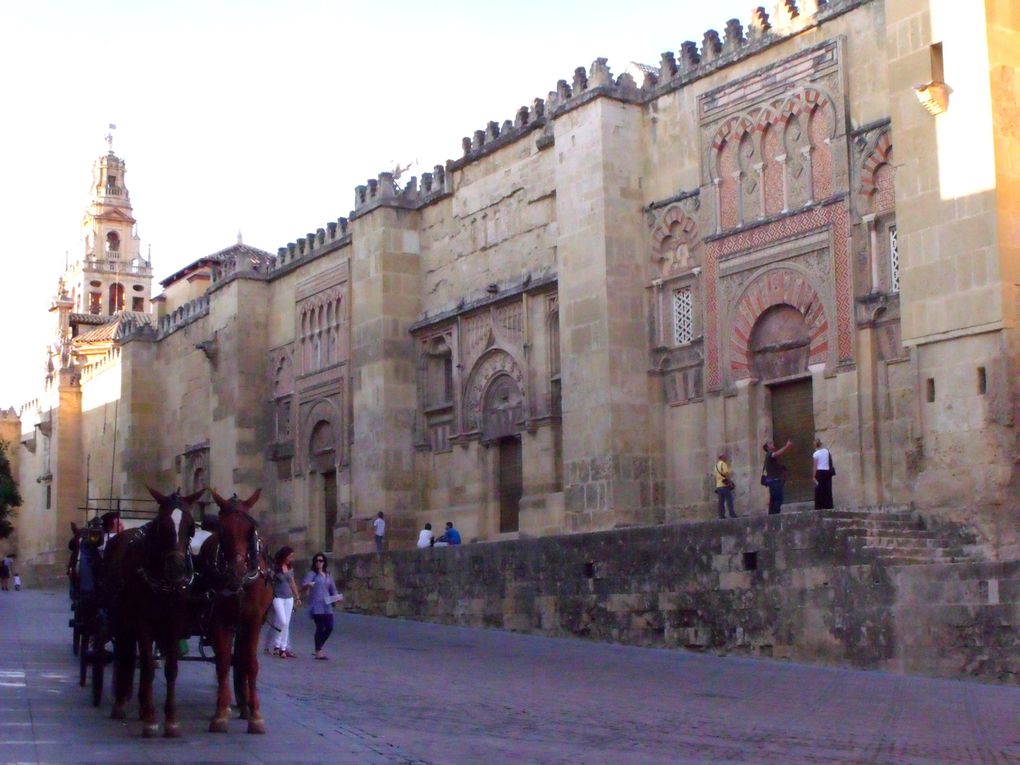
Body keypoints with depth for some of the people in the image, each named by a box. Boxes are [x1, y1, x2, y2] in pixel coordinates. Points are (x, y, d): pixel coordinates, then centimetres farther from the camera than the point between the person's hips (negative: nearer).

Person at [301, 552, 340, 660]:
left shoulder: (328, 576, 18)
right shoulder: (312, 574, 1)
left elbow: (332, 589, 24)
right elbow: (303, 586, -12)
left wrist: (337, 596, 4)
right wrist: (308, 585, -35)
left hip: (327, 604, 6)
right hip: (316, 604, -6)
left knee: (329, 627, 2)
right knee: (320, 627, -11)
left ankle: (318, 649, 20)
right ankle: (318, 652, -3)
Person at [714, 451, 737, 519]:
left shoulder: (716, 465, 17)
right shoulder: (723, 464, -8)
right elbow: (726, 473, -18)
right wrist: (730, 482, -14)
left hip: (718, 486, 8)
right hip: (725, 485, -8)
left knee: (721, 501, 5)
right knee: (729, 500, -7)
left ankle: (721, 515, 2)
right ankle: (732, 514, -11)